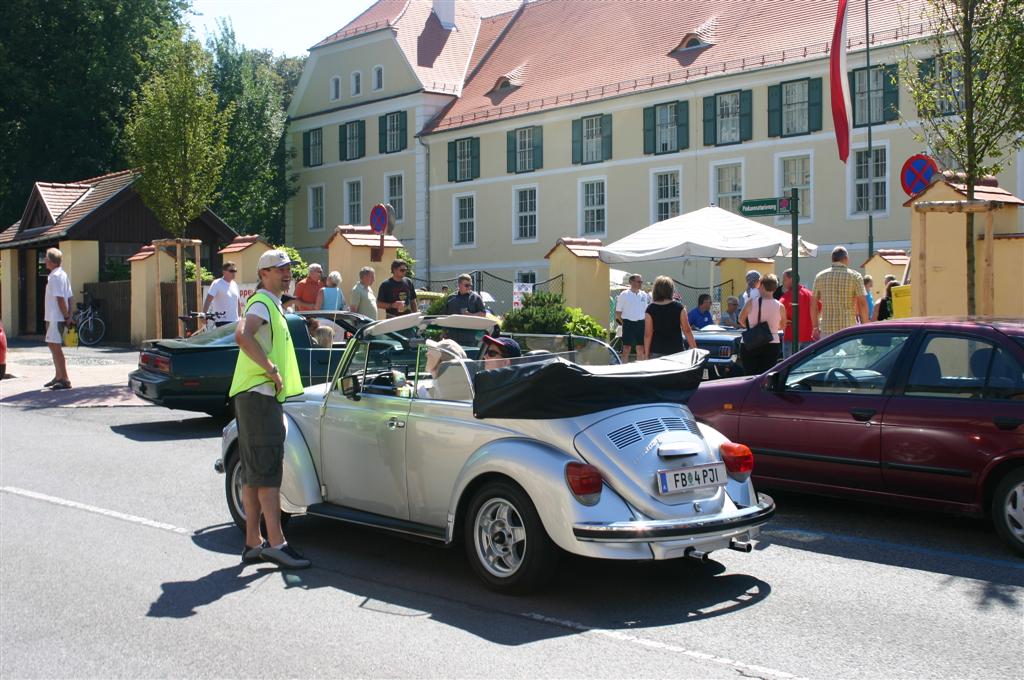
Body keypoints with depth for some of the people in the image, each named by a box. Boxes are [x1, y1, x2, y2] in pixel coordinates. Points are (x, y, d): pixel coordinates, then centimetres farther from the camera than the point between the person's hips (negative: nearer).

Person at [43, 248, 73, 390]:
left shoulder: (55, 276, -16)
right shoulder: (63, 274, 15)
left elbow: (60, 299, -22)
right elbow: (69, 297, 13)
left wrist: (66, 315, -18)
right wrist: (69, 315, 8)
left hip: (56, 318, -10)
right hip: (53, 317, 10)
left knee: (55, 346, -9)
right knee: (53, 346, 18)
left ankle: (65, 380, -10)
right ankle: (58, 377, 27)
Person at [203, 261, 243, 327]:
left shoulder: (234, 285, 14)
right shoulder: (217, 284, -7)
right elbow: (208, 300, -15)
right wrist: (204, 315, -26)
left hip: (235, 321, 7)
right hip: (222, 321, -7)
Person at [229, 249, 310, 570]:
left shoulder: (272, 304, 20)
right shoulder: (262, 302, -11)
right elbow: (242, 335, -31)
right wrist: (272, 369, -24)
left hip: (262, 395, 10)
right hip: (259, 395, -10)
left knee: (254, 472, 9)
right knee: (268, 470, -11)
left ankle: (253, 543, 13)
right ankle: (276, 543, -12)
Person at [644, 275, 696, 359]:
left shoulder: (650, 309, -4)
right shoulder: (679, 307, -2)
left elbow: (648, 334, -4)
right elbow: (687, 330, -2)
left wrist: (646, 354, 2)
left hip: (656, 352, -1)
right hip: (676, 350, 1)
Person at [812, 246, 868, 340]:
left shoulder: (820, 276, 7)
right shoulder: (855, 276, -1)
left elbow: (814, 304, 8)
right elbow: (862, 303, -7)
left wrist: (815, 327, 13)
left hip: (826, 329, 3)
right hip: (848, 326, -3)